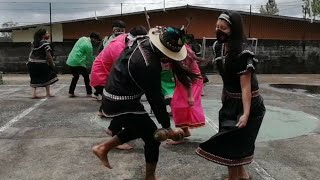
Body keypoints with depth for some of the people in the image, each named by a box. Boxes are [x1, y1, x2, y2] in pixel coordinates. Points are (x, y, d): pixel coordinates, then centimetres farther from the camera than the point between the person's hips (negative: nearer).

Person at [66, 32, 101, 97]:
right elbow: (90, 58, -6)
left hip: (70, 61, 8)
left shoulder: (83, 38, 9)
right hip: (78, 63, -8)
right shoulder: (89, 46, -16)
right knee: (86, 77, 6)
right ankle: (89, 93, 12)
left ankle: (71, 93, 19)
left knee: (76, 77, 20)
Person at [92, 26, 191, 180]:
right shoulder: (148, 65, -29)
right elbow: (155, 98, -22)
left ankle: (103, 148, 28)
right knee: (153, 136, 1)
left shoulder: (144, 42, -4)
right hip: (121, 103, -9)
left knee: (139, 128, 24)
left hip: (114, 96, 9)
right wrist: (167, 127, -12)